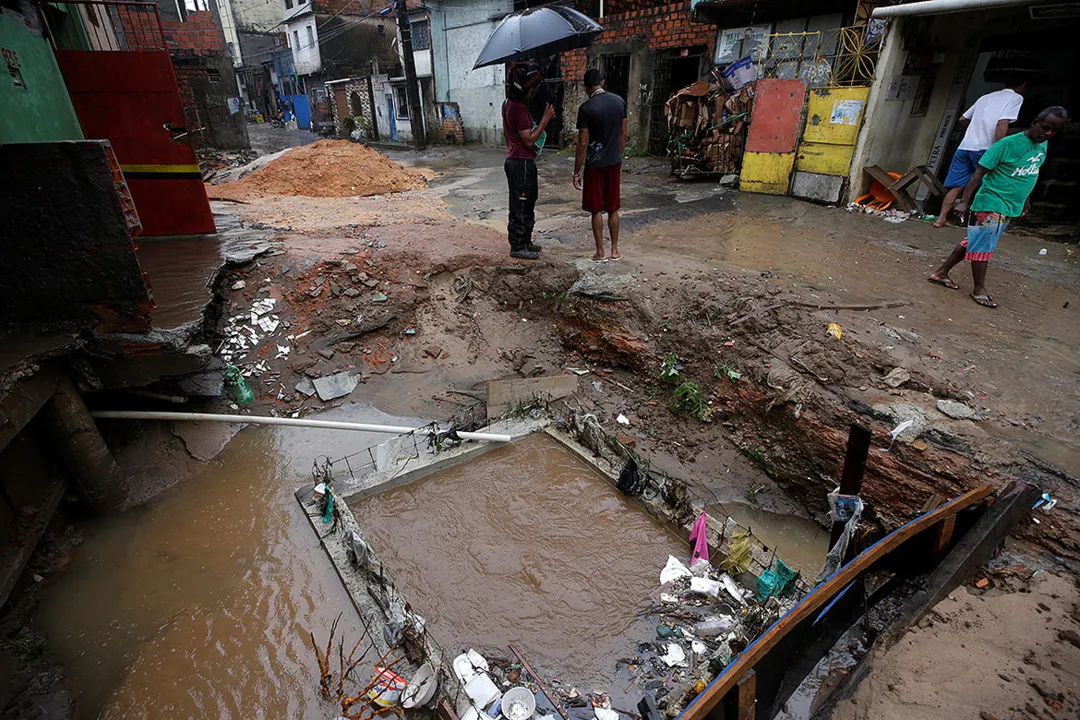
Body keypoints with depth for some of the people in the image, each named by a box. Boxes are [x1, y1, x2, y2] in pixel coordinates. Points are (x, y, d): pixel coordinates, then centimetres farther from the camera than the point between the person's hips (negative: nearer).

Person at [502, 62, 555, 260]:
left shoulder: (509, 104, 12)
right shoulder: (519, 108, -20)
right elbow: (529, 140, -20)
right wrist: (545, 119, -17)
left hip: (514, 160, 10)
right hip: (522, 163, -10)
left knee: (526, 202, 17)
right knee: (521, 205, -2)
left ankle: (524, 241, 27)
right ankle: (517, 247, 7)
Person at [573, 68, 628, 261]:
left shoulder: (586, 108, -13)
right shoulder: (619, 101, 3)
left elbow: (582, 143, -14)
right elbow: (623, 134, 9)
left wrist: (576, 172, -7)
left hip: (595, 165, -5)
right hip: (614, 163, 5)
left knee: (596, 210, 5)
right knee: (613, 208, 12)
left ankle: (600, 252, 10)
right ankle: (614, 250, 17)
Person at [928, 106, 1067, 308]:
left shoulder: (1043, 145, 10)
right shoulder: (1008, 144, -13)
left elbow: (1030, 174, 23)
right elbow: (979, 173, -15)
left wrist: (1026, 199, 26)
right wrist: (964, 201, -22)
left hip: (1011, 208, 8)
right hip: (991, 203, -8)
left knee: (973, 242, 10)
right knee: (982, 246, -3)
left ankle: (941, 273, 17)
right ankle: (979, 290, 4)